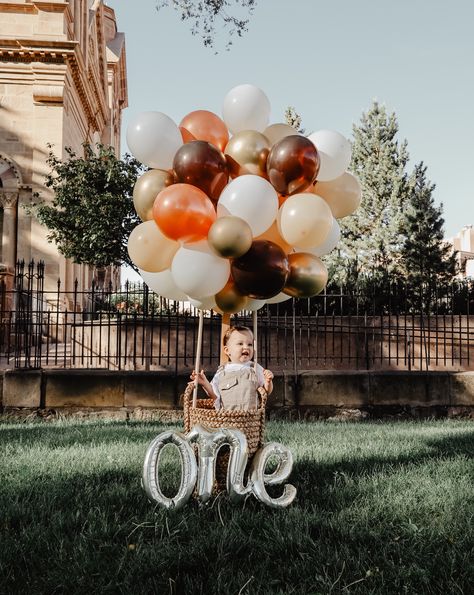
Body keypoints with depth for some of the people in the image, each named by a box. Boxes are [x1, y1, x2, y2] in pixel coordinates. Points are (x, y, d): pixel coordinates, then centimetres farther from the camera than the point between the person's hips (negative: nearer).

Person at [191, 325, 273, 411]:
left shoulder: (255, 369, 9)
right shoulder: (221, 372, 10)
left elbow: (266, 392, 12)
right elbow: (215, 395, 14)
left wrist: (268, 382, -6)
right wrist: (205, 383, 2)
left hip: (249, 414, 2)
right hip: (224, 415, -1)